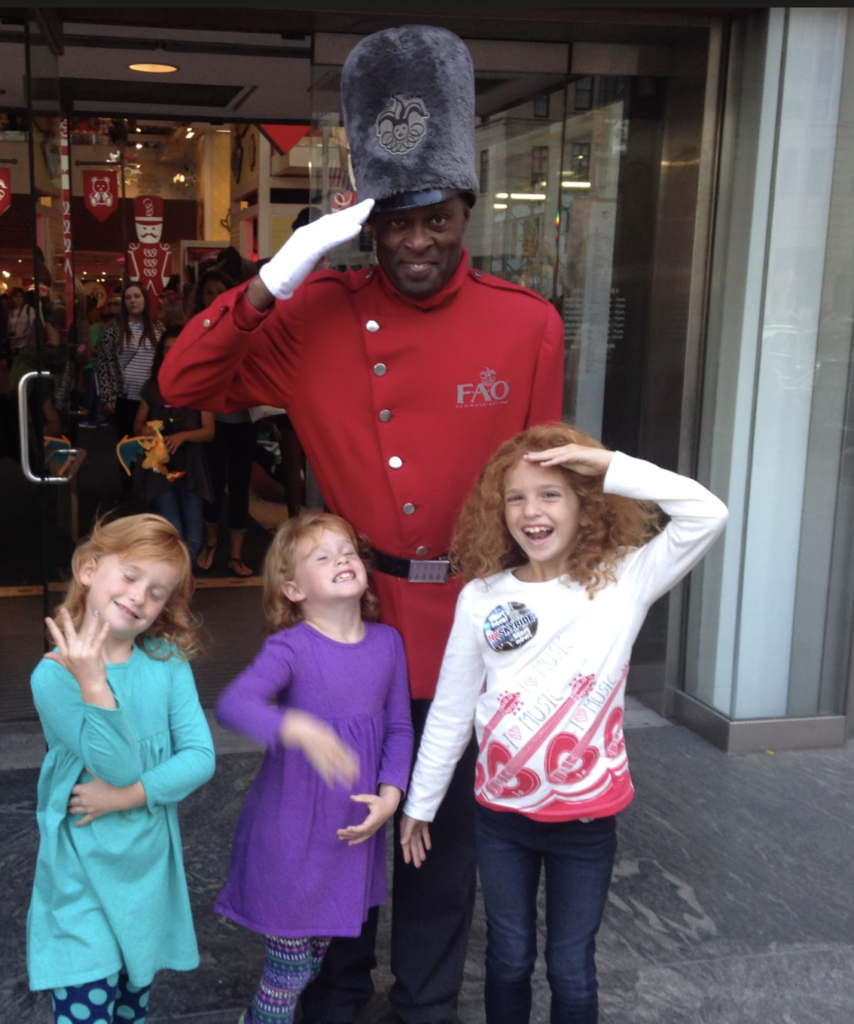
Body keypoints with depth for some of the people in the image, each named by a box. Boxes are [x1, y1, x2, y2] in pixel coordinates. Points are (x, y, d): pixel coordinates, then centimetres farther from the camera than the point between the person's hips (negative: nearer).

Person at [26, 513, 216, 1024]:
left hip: (150, 864, 4)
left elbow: (200, 757, -9)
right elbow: (121, 765, -22)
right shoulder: (55, 675, -16)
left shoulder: (168, 660, -6)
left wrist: (128, 795, -20)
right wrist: (92, 686, -33)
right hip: (84, 871, -3)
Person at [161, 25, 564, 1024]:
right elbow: (184, 384, -7)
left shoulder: (529, 325, -4)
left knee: (445, 835, 17)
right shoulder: (317, 314, -4)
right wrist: (274, 280, -17)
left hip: (464, 630, 0)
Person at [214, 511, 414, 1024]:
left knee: (318, 958, 22)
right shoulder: (291, 647, -17)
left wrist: (390, 796, -6)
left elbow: (399, 728, 6)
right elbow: (232, 704, -32)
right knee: (290, 968, 7)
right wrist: (298, 729, -47)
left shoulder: (388, 642, -2)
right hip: (292, 832, -5)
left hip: (354, 830, 5)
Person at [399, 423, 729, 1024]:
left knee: (571, 967, 15)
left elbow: (707, 515, -24)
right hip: (501, 815, 1)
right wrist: (420, 804, 7)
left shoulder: (624, 582, -11)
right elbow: (450, 712, 0)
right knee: (509, 958, 19)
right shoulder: (481, 597, -8)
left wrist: (610, 466, -25)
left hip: (586, 818, -1)